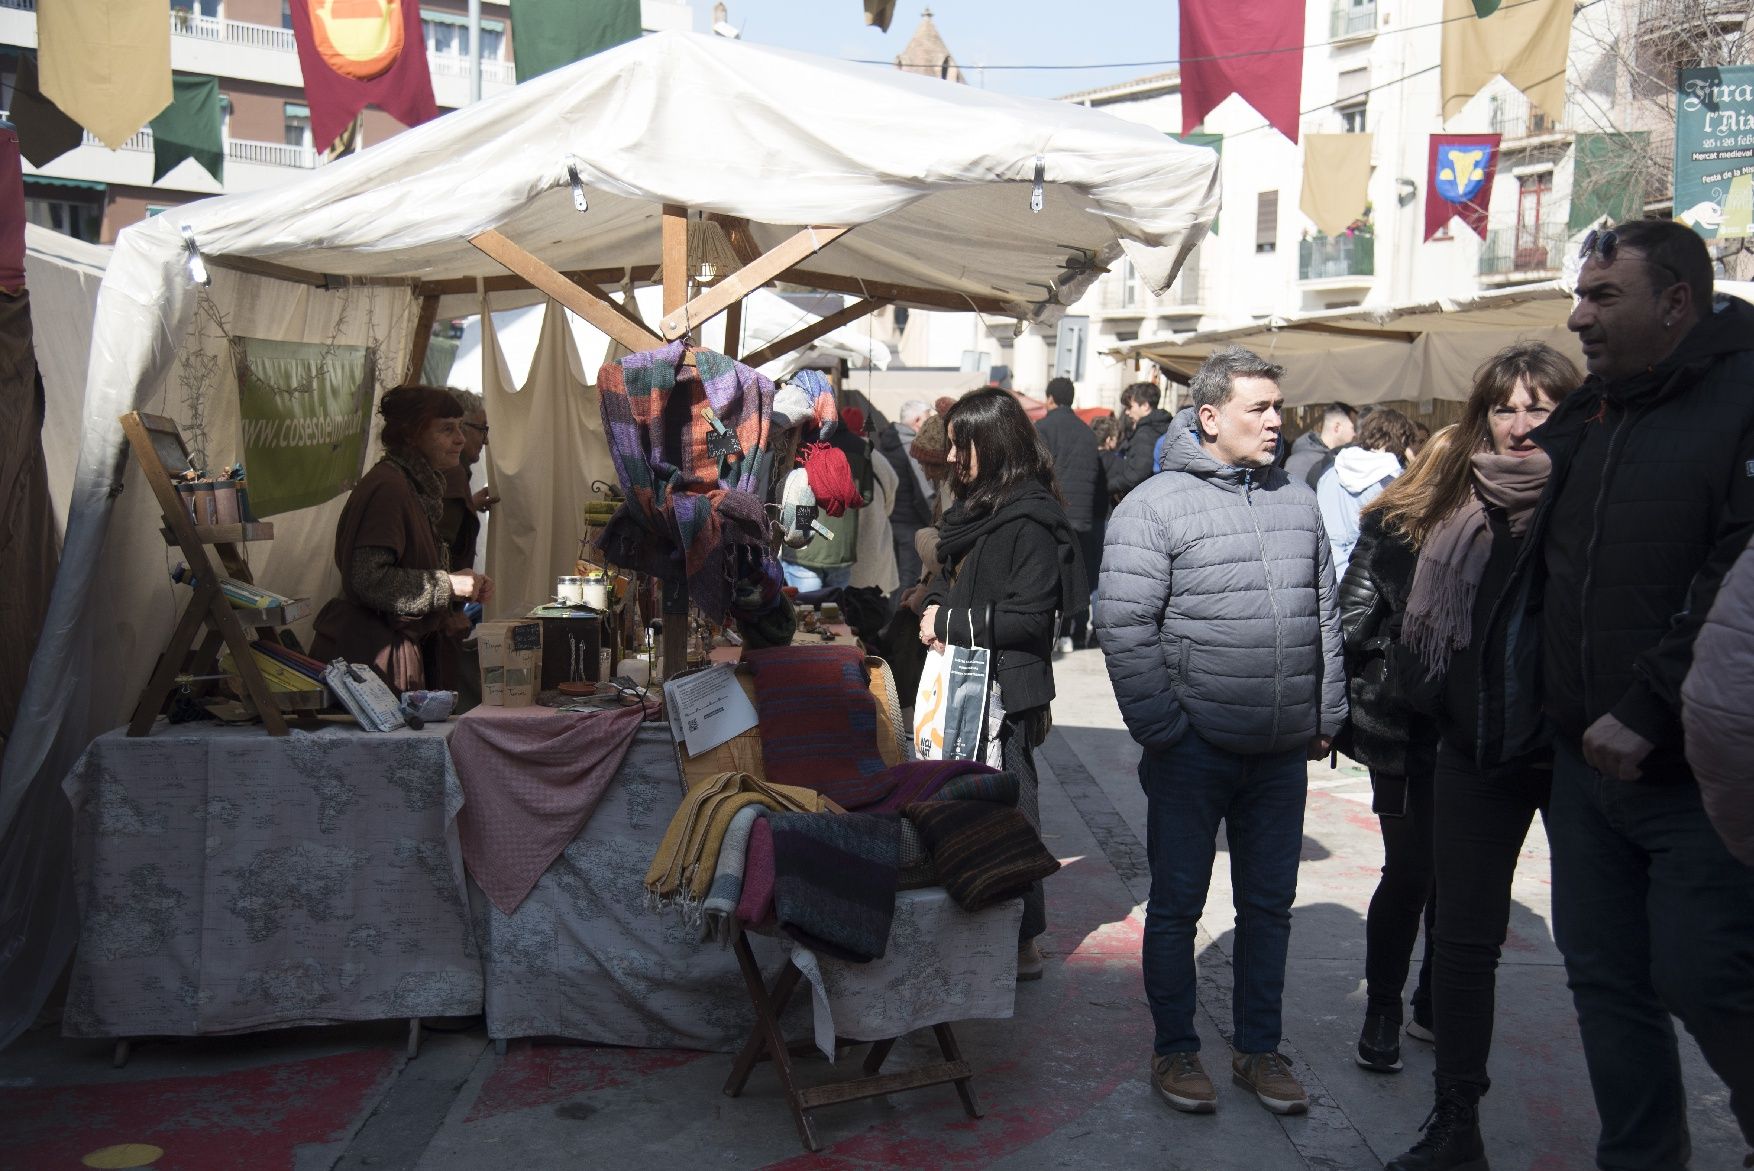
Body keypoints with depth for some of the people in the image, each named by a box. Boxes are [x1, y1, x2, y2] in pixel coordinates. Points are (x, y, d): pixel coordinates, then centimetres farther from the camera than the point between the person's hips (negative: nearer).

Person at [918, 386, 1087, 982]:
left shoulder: (1030, 519, -15)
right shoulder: (975, 507, 13)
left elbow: (1026, 617, -19)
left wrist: (948, 623, -12)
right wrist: (937, 604, 2)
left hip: (1007, 687, -9)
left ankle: (1022, 944, 8)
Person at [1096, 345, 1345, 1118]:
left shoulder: (1298, 502, 8)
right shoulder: (1154, 506, -9)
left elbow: (1325, 617, 14)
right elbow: (1124, 629, -13)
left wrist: (1326, 717, 11)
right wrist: (1163, 732, -14)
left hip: (1282, 754, 5)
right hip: (1194, 752, -5)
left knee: (1269, 905, 15)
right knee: (1176, 905, 9)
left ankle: (1258, 1048, 31)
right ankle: (1174, 1049, 25)